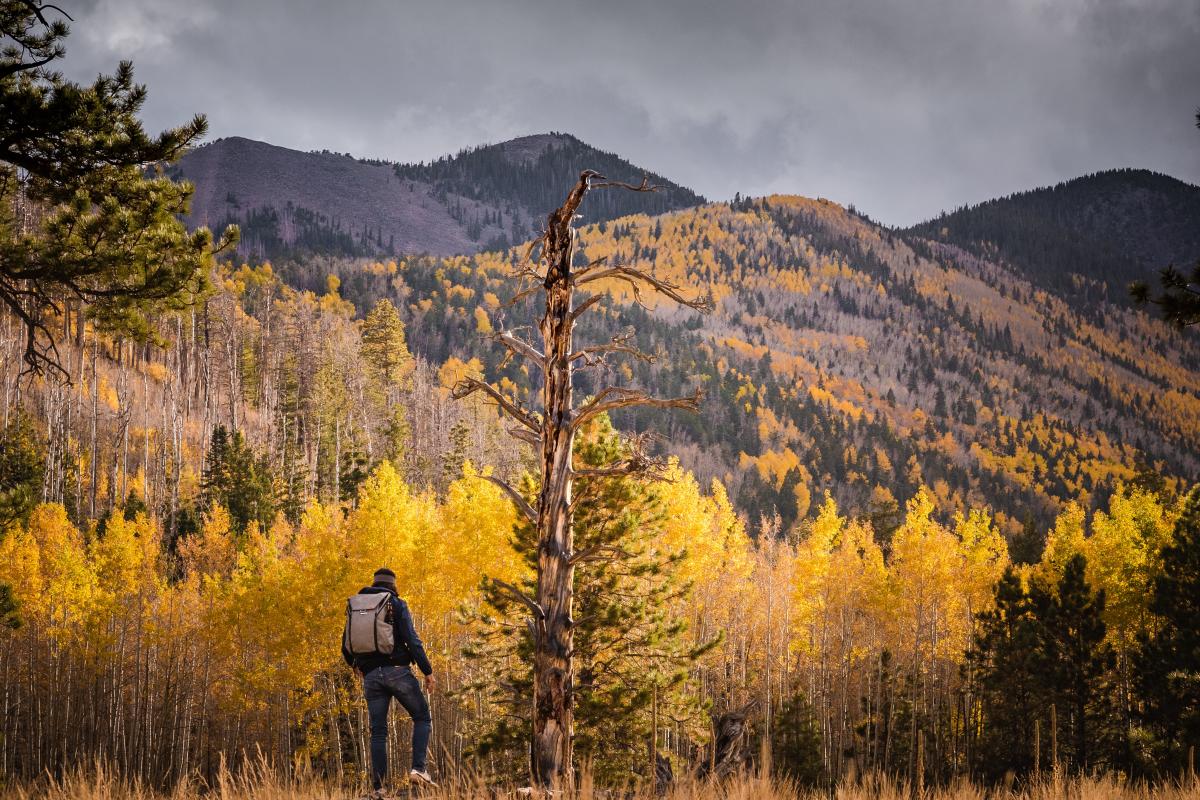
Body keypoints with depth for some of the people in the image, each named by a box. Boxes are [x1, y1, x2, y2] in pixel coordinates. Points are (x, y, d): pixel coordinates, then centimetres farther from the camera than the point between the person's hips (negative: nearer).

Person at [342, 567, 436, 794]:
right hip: (397, 671, -4)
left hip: (371, 675, 4)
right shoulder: (397, 605, 0)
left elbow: (346, 648, 15)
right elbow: (412, 640, -10)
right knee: (422, 718, 9)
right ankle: (418, 768, -10)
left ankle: (378, 787, 0)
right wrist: (427, 671, -5)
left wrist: (355, 666, 35)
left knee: (378, 732, 7)